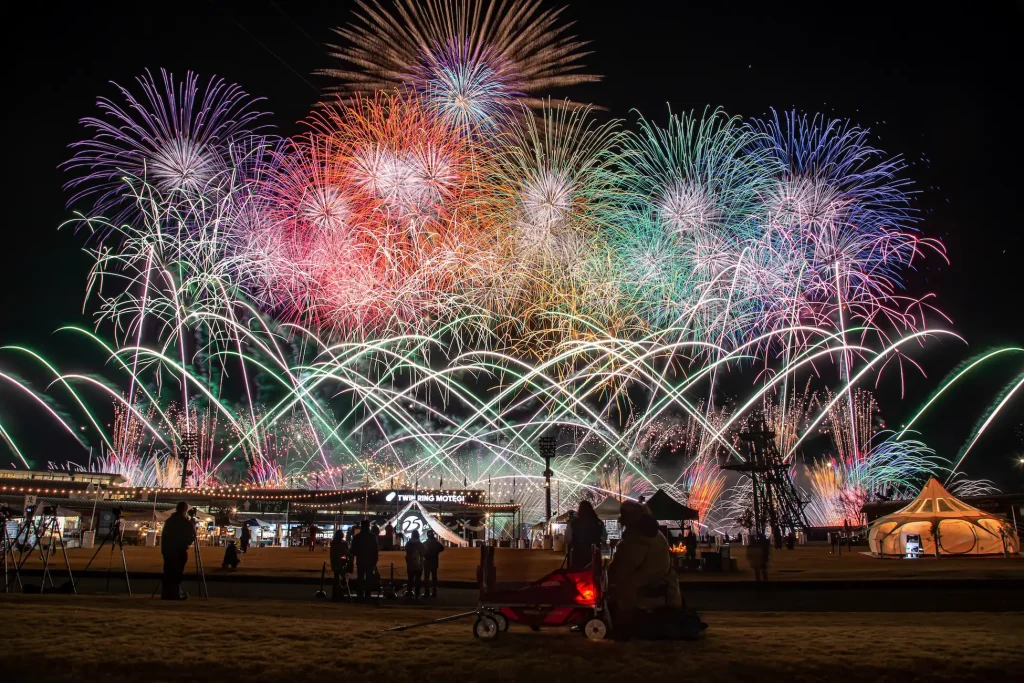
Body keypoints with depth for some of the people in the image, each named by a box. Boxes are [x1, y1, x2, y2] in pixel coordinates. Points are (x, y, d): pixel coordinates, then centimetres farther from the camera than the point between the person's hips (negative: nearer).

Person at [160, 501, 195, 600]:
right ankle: (175, 594, 0)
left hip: (167, 549, 6)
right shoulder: (186, 522, -8)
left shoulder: (169, 520, 11)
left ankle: (166, 594, 14)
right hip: (179, 550, -6)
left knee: (168, 572, 11)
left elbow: (163, 536, 14)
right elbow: (191, 537, -6)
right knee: (177, 573, 0)